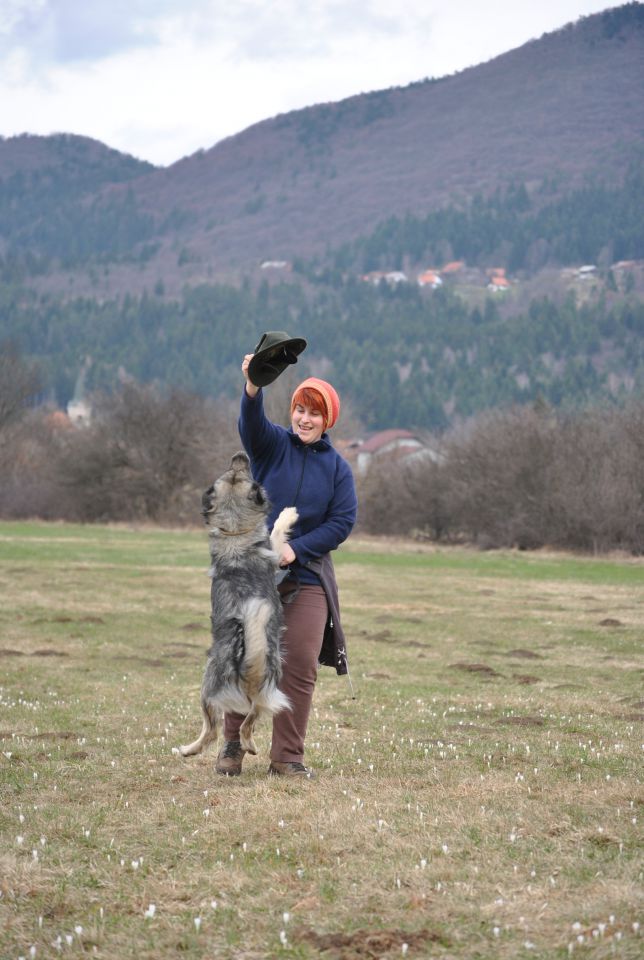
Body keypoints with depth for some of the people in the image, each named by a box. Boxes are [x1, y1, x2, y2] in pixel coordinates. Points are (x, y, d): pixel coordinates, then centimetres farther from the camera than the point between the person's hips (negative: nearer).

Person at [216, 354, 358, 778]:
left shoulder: (338, 467, 6)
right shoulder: (273, 445, 2)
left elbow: (343, 520, -3)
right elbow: (252, 422, -20)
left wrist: (296, 548, -15)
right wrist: (253, 386, -42)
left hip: (308, 577, 1)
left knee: (300, 665, -4)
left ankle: (287, 755, 5)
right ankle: (233, 743, 17)